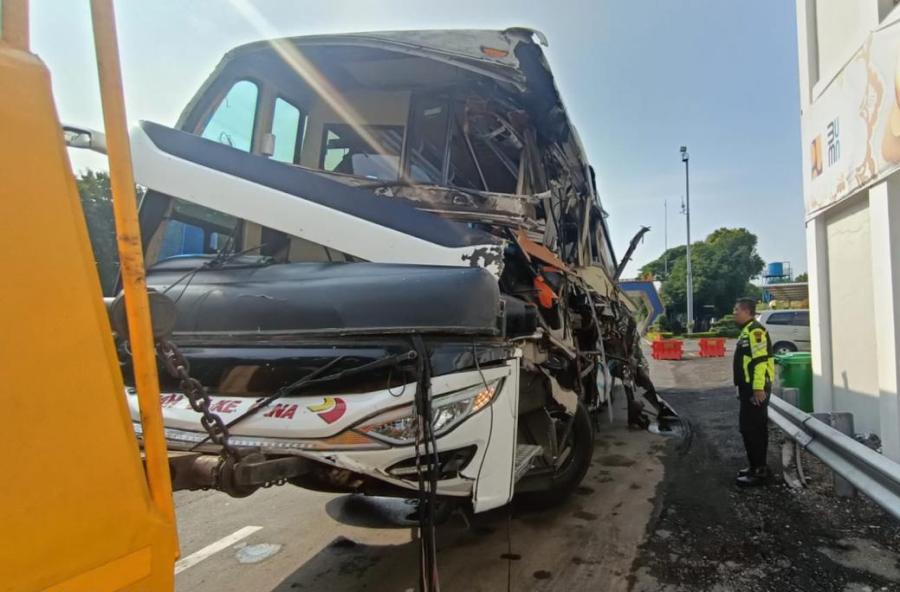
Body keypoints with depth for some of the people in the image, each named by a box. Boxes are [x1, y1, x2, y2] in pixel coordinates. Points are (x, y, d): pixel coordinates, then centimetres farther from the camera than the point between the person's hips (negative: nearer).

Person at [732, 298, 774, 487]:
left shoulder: (755, 330, -16)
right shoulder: (747, 331, 16)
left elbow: (760, 361, -23)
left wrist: (759, 388, -25)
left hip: (755, 388, -11)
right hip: (750, 387, 11)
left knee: (751, 428, -7)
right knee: (754, 428, 15)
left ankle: (759, 471, 0)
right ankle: (758, 466, 24)